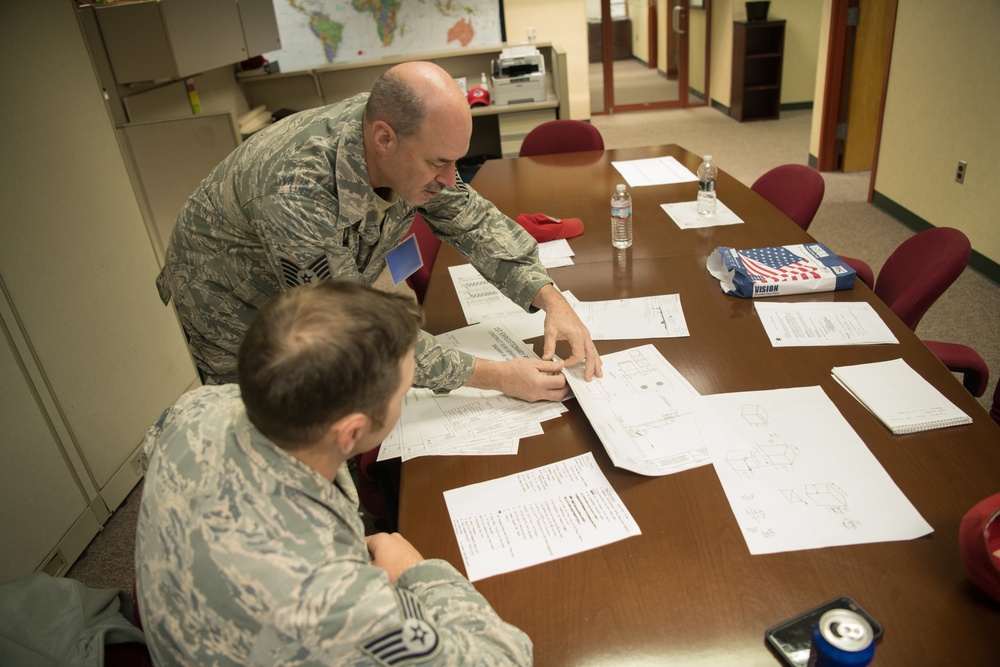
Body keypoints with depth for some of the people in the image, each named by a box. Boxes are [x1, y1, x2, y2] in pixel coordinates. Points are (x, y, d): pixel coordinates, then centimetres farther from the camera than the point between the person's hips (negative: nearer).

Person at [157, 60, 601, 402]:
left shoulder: (411, 148, -22)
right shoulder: (295, 196, -43)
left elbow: (472, 221, -10)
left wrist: (551, 299, -22)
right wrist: (498, 377, -36)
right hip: (237, 312, -5)